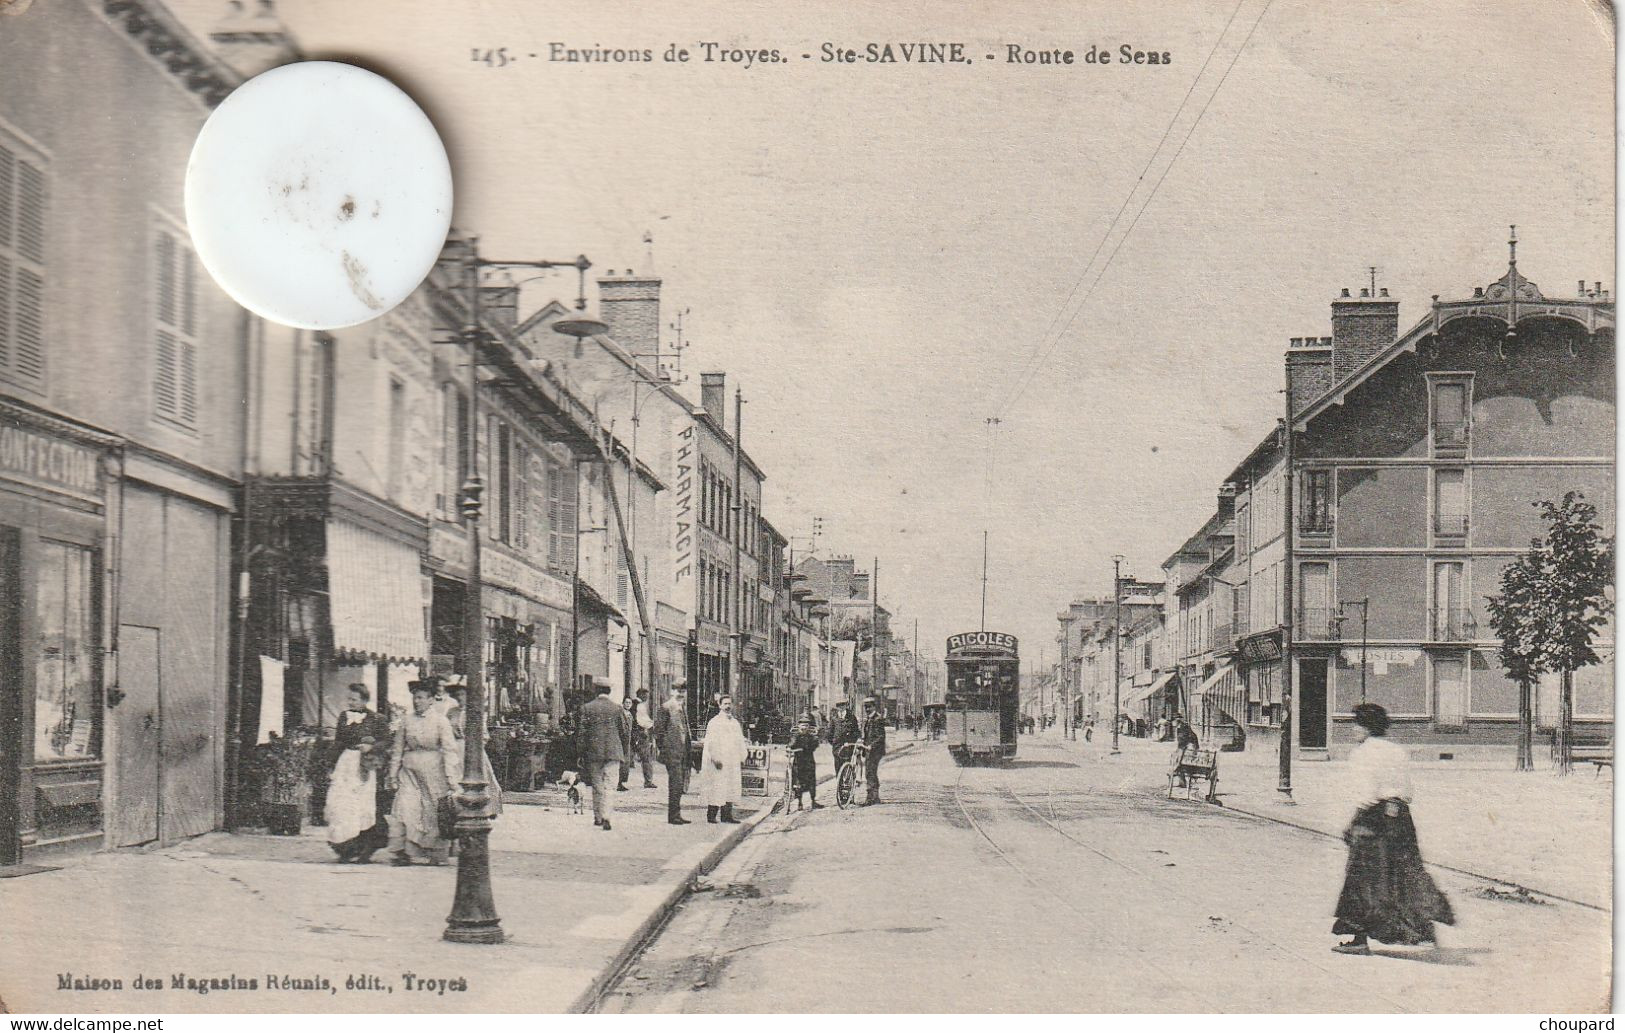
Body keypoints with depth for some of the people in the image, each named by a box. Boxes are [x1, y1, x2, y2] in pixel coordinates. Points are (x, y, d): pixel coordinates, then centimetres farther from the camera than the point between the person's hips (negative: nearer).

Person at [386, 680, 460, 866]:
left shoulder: (440, 720, -2)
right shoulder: (407, 720, 8)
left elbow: (449, 748, -5)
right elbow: (398, 748, 14)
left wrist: (450, 777, -10)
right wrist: (394, 774, 11)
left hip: (433, 769, -3)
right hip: (410, 770, 3)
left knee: (433, 812, 3)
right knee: (405, 807, -10)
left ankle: (436, 854, 13)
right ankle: (404, 851, -9)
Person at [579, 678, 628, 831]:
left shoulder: (587, 708, 0)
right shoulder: (618, 709, 0)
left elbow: (582, 733, -1)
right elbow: (624, 733, 3)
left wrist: (581, 754, 5)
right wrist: (624, 754, 13)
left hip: (593, 752, 1)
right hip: (613, 752, -1)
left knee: (597, 785, 13)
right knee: (609, 785, -4)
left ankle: (598, 817, 19)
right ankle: (607, 817, -18)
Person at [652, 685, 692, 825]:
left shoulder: (682, 708, 17)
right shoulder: (666, 707, -8)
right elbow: (658, 729, -9)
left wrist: (690, 740, 15)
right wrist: (661, 748, -10)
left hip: (683, 752, 9)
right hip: (672, 752, -8)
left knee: (680, 784, 10)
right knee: (676, 783, -10)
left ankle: (676, 815, 15)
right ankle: (673, 816, -5)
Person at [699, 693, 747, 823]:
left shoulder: (735, 722, 15)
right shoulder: (714, 722, -4)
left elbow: (740, 741, 18)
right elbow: (711, 742, -10)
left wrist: (742, 757, 9)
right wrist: (716, 758, -18)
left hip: (732, 762, 6)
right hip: (718, 762, -6)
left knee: (731, 788, 5)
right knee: (716, 788, -6)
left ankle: (727, 815, 10)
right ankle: (711, 815, -1)